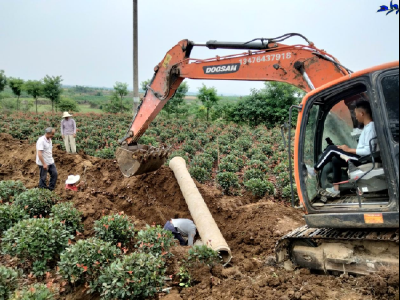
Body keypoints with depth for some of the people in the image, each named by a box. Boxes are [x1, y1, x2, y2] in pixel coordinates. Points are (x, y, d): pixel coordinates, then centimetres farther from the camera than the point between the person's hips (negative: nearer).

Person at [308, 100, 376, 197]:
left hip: (362, 159, -10)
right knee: (335, 160, 18)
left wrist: (349, 150, -14)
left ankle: (315, 171, 7)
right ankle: (336, 189, 17)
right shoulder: (368, 126, 12)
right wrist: (348, 150, 9)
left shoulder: (370, 128, -18)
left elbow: (368, 151, -25)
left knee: (331, 149, -9)